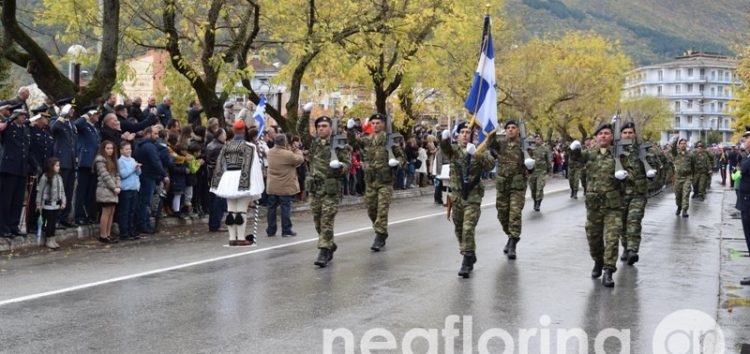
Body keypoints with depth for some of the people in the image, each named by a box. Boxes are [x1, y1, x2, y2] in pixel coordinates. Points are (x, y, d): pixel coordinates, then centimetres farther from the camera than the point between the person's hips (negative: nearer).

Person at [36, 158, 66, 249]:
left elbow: (62, 191, 10)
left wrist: (63, 202, 5)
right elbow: (40, 191, -8)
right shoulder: (45, 177, -12)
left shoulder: (59, 177, 7)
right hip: (47, 205, -6)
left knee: (54, 222, 12)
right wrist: (39, 204, -7)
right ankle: (48, 240, 11)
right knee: (48, 222, 1)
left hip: (56, 204, 6)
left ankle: (52, 239, 21)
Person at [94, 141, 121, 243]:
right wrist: (114, 188, -13)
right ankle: (103, 236, -4)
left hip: (112, 190, 8)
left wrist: (118, 187, -2)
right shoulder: (100, 160, -6)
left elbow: (117, 174, 13)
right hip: (105, 190, -8)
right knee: (106, 212, -8)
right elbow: (105, 175, -13)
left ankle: (108, 234, 8)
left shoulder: (113, 160, 19)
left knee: (111, 213, 5)